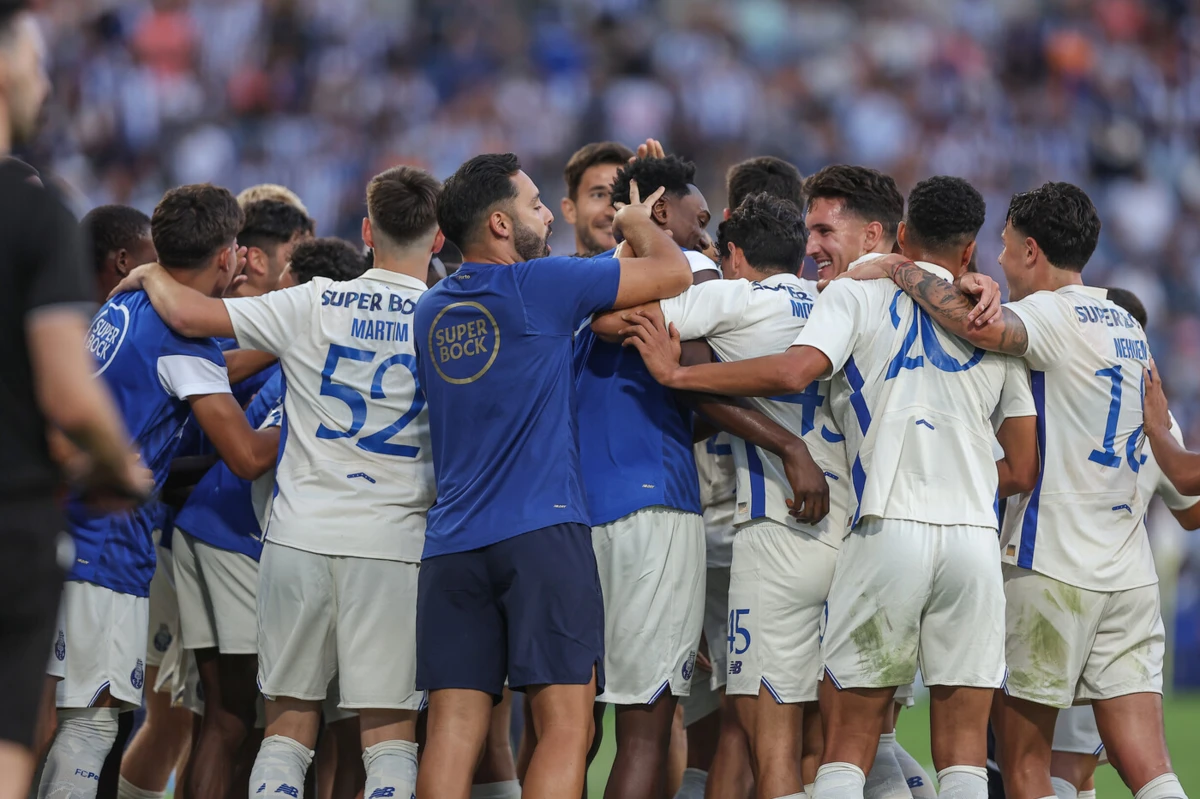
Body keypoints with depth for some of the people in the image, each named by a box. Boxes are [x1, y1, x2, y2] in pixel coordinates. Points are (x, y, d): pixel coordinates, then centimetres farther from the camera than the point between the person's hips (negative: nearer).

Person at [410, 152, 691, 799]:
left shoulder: (432, 309, 15)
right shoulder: (539, 286, -5)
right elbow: (673, 273, 0)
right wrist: (636, 224, 21)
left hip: (450, 544, 6)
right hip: (542, 529, -6)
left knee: (452, 727, 1)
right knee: (566, 725, -6)